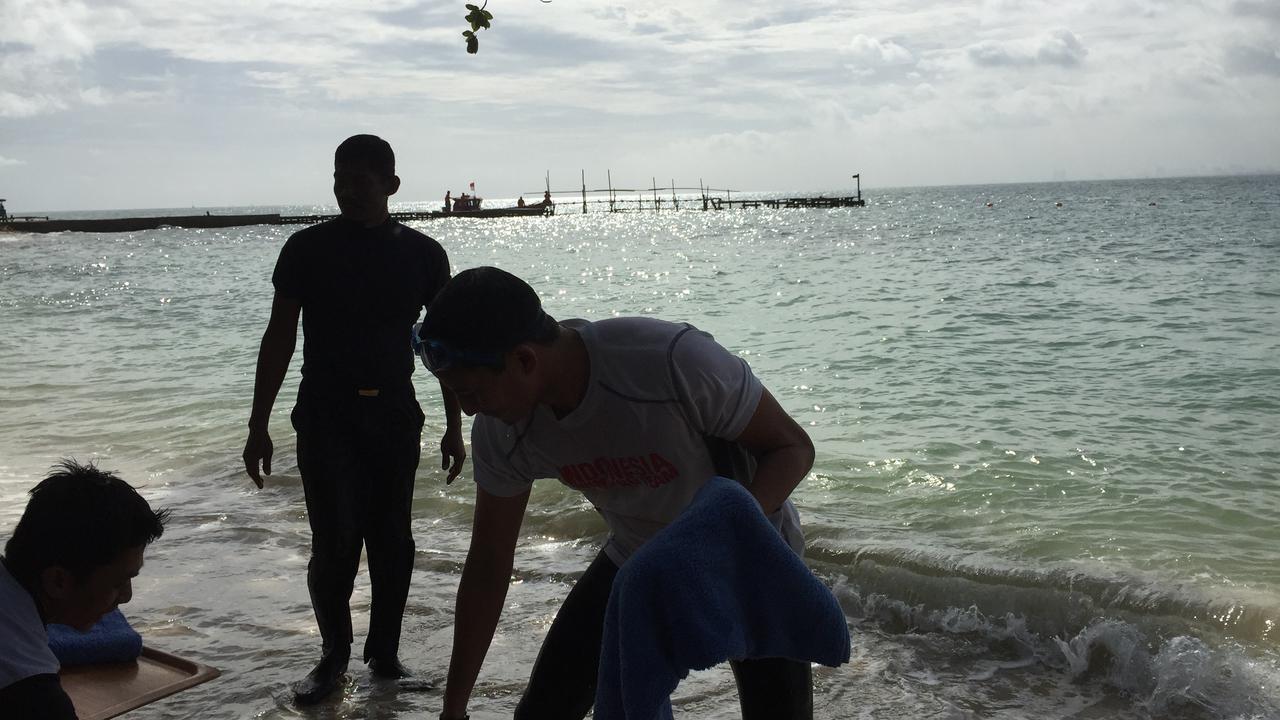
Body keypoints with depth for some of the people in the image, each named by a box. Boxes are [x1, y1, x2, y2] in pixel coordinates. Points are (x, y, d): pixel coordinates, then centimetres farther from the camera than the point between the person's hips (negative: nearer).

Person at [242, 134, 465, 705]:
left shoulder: (423, 255, 3)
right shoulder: (308, 249, -1)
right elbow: (279, 337, 2)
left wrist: (454, 425, 6)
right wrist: (259, 425, -1)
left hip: (395, 417, 2)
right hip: (325, 417, -1)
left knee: (392, 542, 6)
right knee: (334, 544, -7)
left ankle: (384, 652, 22)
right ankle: (334, 654, 13)